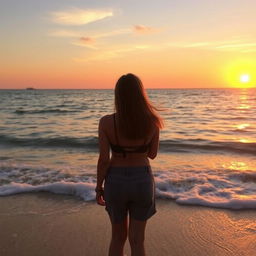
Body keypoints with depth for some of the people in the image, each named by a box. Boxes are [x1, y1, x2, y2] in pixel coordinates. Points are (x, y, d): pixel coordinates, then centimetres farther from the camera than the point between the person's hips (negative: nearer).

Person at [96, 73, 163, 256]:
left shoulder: (106, 122, -14)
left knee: (118, 236, 22)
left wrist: (98, 188, 2)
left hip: (116, 181, 0)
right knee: (137, 240, 14)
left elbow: (104, 159, -12)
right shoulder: (152, 121, -10)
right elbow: (152, 154, 2)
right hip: (142, 181, 0)